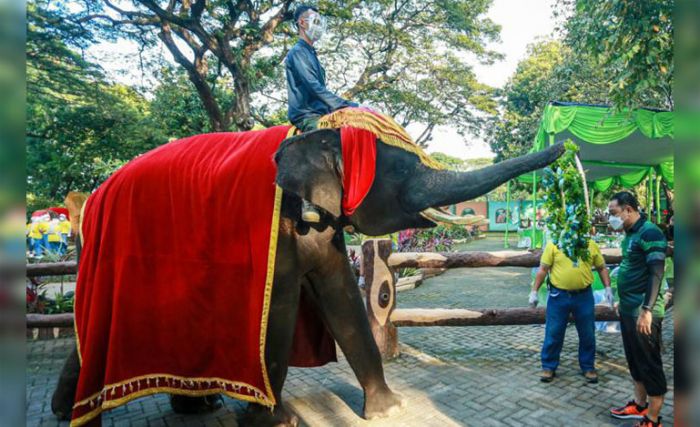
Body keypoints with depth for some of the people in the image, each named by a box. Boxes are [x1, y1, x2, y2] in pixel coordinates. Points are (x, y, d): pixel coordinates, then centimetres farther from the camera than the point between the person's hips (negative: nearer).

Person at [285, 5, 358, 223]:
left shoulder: (311, 54, 27)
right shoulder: (298, 52, -2)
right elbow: (314, 87, -15)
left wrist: (344, 105, 15)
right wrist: (343, 105, -19)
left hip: (318, 113, 9)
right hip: (305, 114, -9)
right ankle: (309, 201, -36)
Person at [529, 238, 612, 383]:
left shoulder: (591, 244, 3)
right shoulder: (553, 244, -4)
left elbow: (602, 268, 11)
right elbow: (543, 269, -3)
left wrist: (608, 288, 0)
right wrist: (534, 291, -6)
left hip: (584, 296, 2)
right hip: (559, 295, -2)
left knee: (587, 334, 12)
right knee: (553, 333, 5)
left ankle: (588, 367, 31)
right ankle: (549, 367, 19)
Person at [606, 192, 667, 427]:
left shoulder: (650, 233, -16)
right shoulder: (630, 235, 12)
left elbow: (656, 273, -23)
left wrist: (646, 309, -27)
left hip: (643, 313, -9)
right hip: (628, 310, 9)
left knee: (650, 364, 2)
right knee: (635, 361, 19)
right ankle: (640, 405, 33)